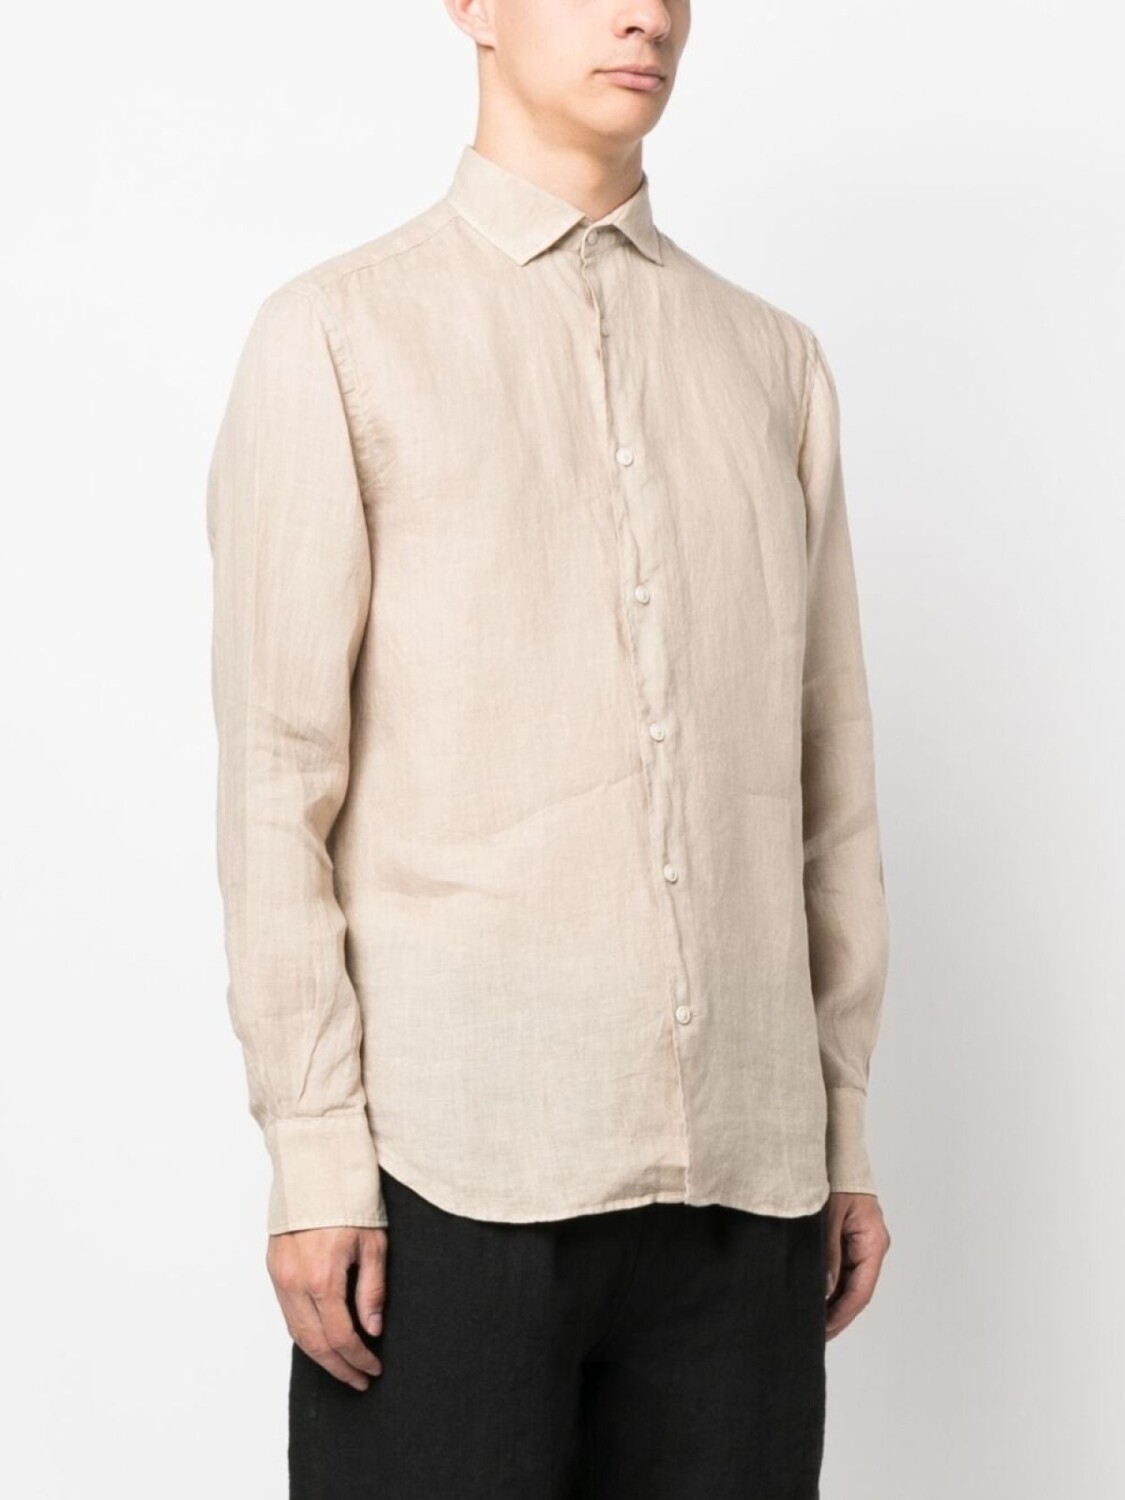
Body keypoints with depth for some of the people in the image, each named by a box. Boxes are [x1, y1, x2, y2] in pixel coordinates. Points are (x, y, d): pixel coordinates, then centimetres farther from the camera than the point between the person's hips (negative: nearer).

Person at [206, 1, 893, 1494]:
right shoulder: (337, 337, 1)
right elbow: (276, 774, -3)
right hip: (455, 1160, -3)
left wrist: (847, 1129, 11)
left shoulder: (775, 364, 13)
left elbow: (828, 777, 13)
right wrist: (313, 1154, -7)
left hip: (745, 1168, 4)